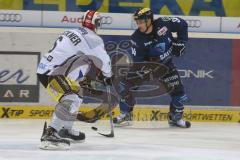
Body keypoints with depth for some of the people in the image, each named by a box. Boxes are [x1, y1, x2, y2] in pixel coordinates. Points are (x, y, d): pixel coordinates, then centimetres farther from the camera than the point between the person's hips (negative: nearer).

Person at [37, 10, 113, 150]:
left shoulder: (74, 33, 18)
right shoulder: (92, 39, -9)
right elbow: (103, 60, 4)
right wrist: (108, 76, 23)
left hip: (46, 68, 10)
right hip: (51, 73, -10)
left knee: (76, 95, 24)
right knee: (71, 99, -23)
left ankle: (65, 130, 35)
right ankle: (49, 135, -32)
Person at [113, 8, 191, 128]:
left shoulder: (163, 24, -21)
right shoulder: (137, 38, -22)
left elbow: (182, 25, -6)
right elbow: (138, 61, -20)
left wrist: (180, 41, -10)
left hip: (166, 63, 1)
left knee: (178, 90, -2)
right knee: (130, 85, -17)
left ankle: (176, 118, 18)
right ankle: (125, 115, -2)